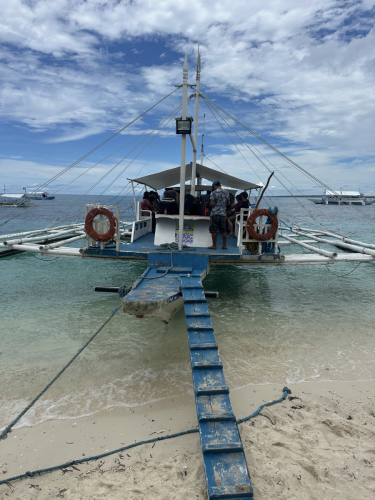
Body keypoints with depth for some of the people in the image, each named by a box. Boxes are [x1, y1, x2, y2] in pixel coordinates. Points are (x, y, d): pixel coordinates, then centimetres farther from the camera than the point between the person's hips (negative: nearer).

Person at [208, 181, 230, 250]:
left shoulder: (213, 193, -6)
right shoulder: (226, 192, 9)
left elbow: (211, 203, -11)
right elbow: (228, 203, 14)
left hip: (215, 214, -5)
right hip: (223, 214, 5)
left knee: (213, 230, 1)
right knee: (223, 230, 8)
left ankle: (214, 245, 3)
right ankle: (224, 245, 12)